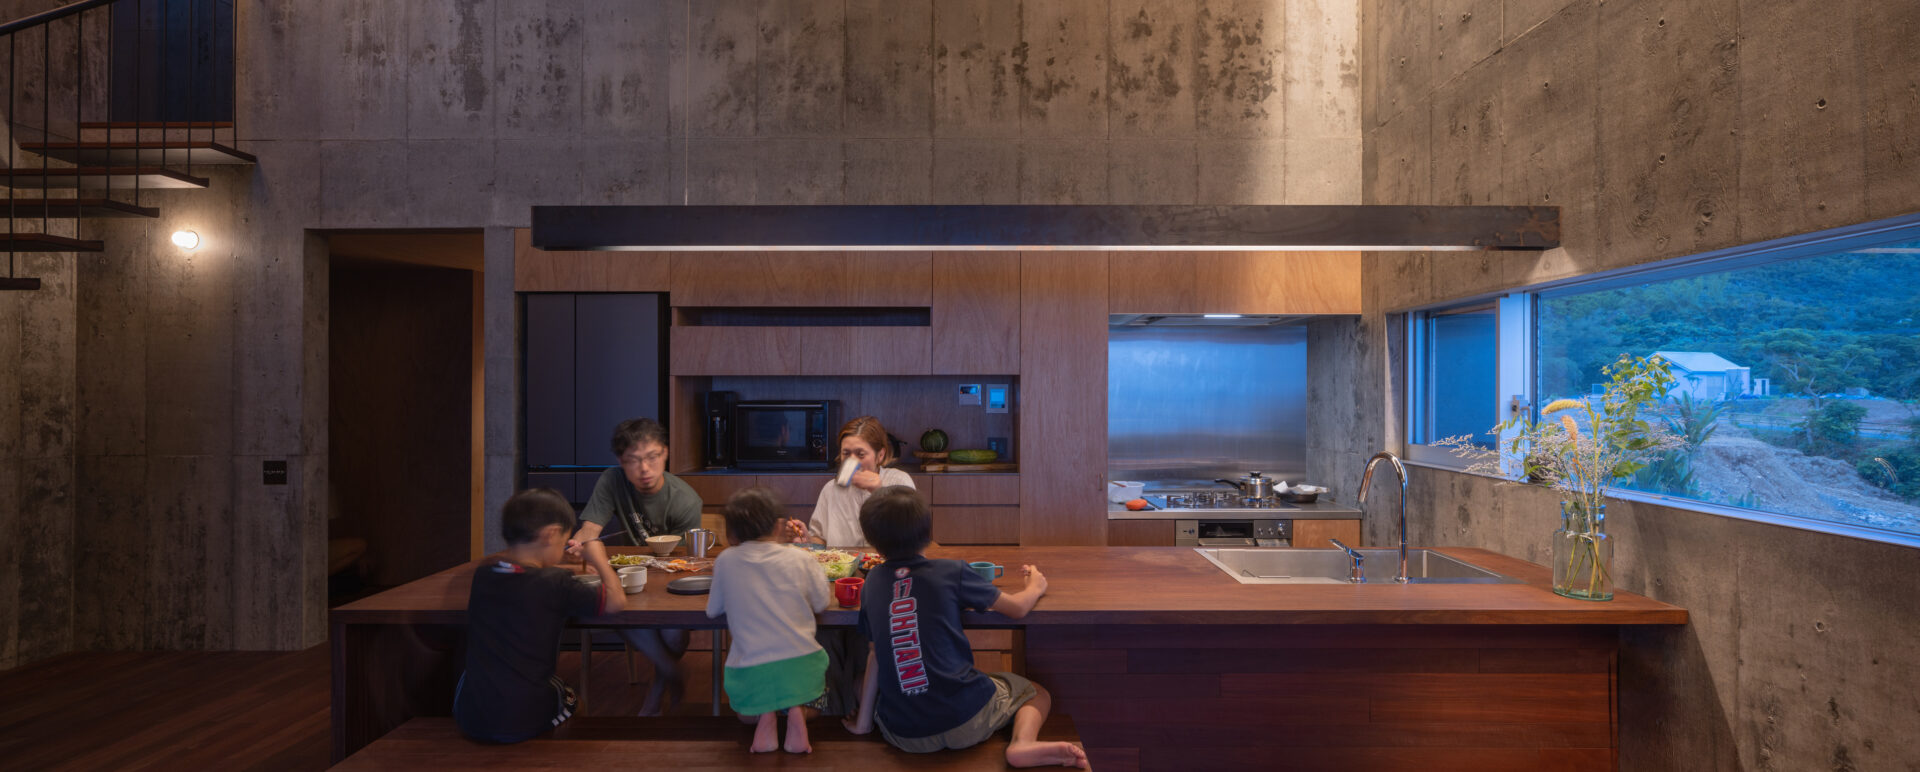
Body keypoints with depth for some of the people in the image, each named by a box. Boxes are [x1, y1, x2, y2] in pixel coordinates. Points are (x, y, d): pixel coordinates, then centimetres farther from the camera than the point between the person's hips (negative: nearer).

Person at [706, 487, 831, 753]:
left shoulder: (725, 561, 1)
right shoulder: (802, 559, -1)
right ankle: (799, 710, -2)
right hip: (800, 664, -1)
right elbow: (821, 604, 10)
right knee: (819, 695, 32)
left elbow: (713, 610, 13)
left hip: (750, 674, 1)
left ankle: (763, 715, 1)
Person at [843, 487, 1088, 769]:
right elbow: (1018, 608, 3)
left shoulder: (873, 580, 1)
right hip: (965, 721, -4)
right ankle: (1023, 744, -7)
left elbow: (877, 654, 6)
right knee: (1038, 695, 21)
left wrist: (863, 720, 15)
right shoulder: (951, 572, -7)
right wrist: (1035, 586, 24)